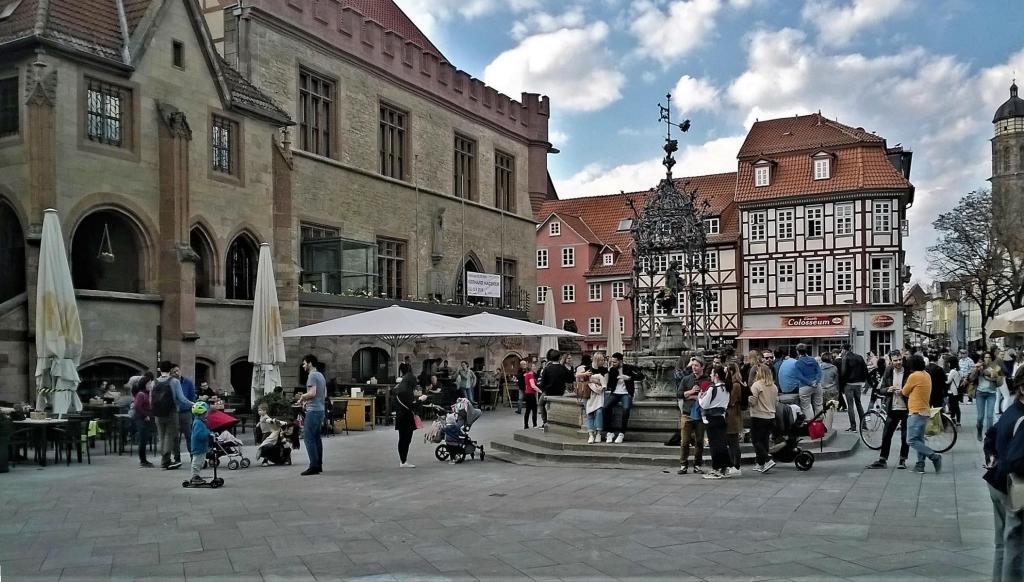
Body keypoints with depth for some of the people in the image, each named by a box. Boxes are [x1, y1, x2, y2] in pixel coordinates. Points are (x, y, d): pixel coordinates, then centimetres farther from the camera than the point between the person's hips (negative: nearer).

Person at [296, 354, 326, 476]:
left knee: (308, 438, -9)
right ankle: (319, 465, 14)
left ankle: (314, 466, -11)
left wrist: (302, 397, -5)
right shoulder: (321, 375, 18)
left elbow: (312, 393, -23)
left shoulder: (312, 376, -12)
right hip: (320, 409, 10)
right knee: (316, 438, 13)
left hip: (313, 411, -10)